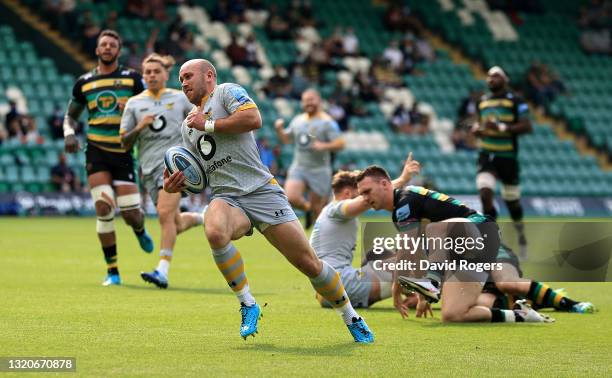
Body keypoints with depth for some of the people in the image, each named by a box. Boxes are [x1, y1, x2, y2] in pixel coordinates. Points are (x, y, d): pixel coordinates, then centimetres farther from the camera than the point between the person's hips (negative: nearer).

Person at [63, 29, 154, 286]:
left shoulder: (132, 78, 3)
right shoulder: (84, 82, 9)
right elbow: (71, 115, 20)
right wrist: (69, 133, 0)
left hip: (123, 152, -1)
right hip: (96, 152, 1)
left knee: (130, 214, -5)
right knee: (104, 208, -15)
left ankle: (140, 231, 36)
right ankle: (112, 272, -5)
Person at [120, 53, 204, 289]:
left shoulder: (180, 99, 7)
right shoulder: (134, 103, 10)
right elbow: (124, 143, 6)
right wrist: (139, 127, -11)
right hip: (149, 168, 3)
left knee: (165, 214, -22)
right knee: (176, 225, 5)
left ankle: (163, 272, -25)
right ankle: (202, 218, 40)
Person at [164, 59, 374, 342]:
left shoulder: (227, 92, 3)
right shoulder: (188, 125, 23)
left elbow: (253, 119, -18)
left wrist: (208, 125, -9)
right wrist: (175, 185, 5)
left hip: (261, 190, -4)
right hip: (226, 198, 4)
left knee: (308, 263, -6)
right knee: (214, 232, -33)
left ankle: (352, 319, 15)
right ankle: (247, 305, -17)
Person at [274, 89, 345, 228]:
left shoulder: (327, 122, -7)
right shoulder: (297, 120, 10)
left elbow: (340, 143, -13)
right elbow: (285, 139, 21)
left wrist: (324, 146, -29)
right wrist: (279, 129, 0)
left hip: (319, 170, -4)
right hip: (298, 168, 4)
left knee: (316, 207, 1)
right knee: (291, 198, -17)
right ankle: (308, 208, 14)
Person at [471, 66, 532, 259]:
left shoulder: (515, 101, -5)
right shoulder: (483, 101, 11)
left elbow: (527, 126, -12)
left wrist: (502, 127, -22)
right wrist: (477, 128, 2)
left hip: (508, 156, -3)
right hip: (486, 155, 3)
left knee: (512, 200, 8)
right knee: (485, 194, -17)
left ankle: (521, 235, 33)